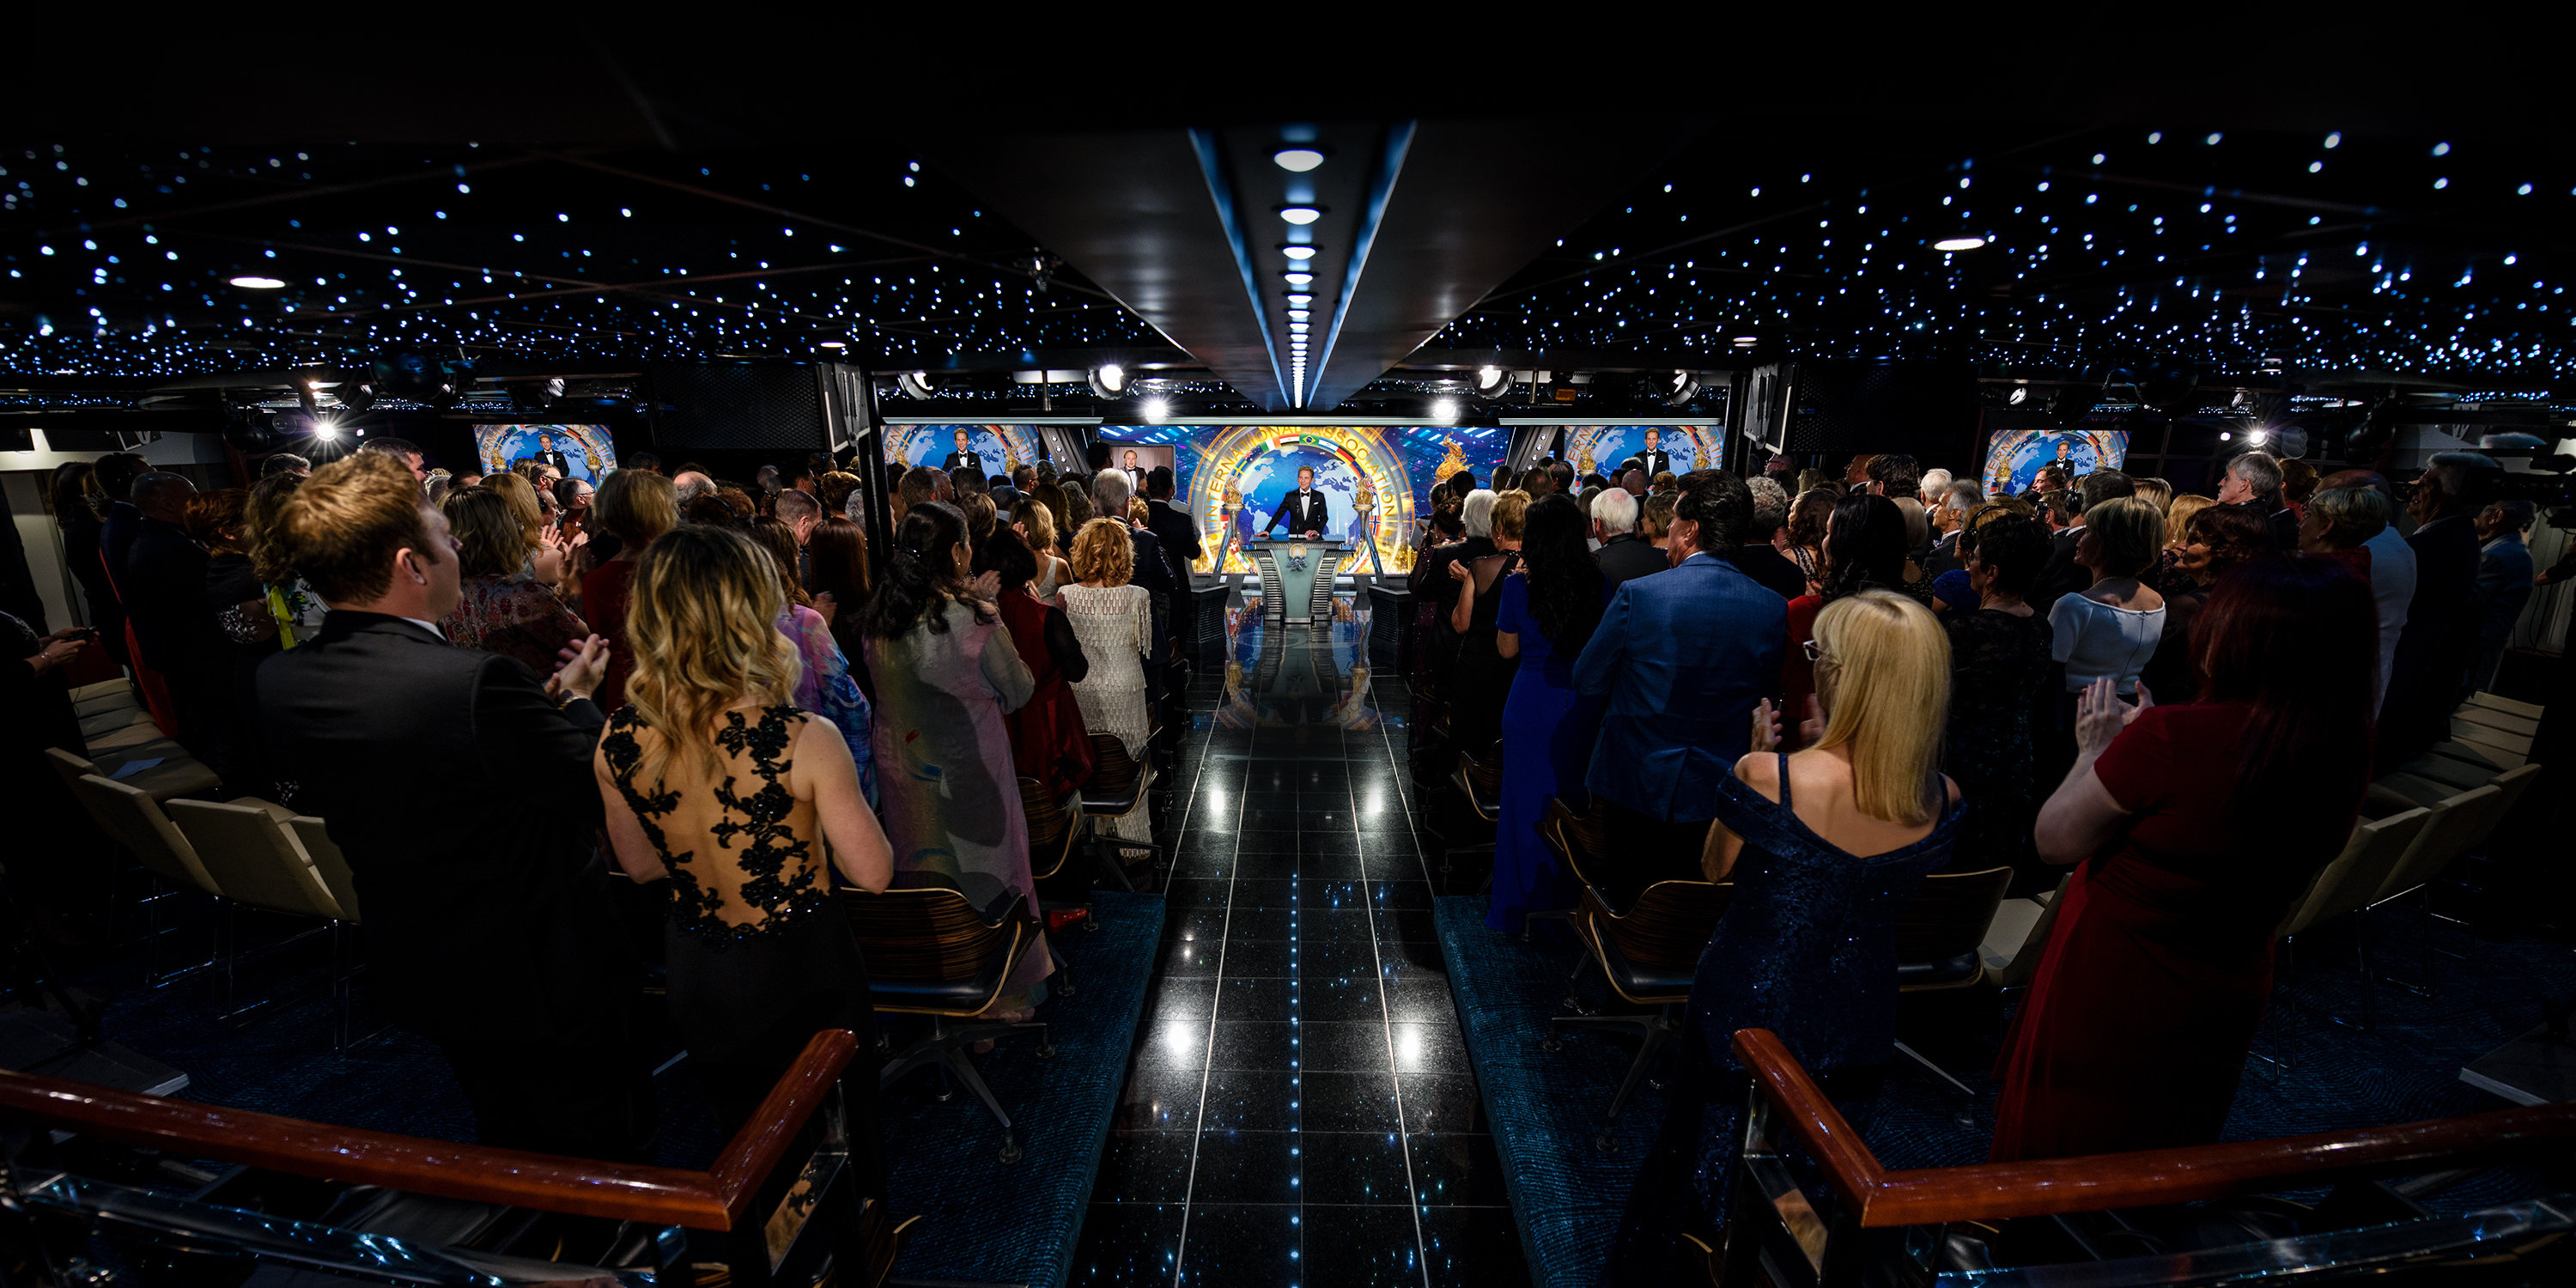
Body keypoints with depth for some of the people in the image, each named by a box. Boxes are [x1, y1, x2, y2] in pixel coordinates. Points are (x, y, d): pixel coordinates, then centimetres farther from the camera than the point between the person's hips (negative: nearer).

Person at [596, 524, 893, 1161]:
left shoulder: (616, 743, -15)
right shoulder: (805, 740, -30)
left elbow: (640, 866, 2)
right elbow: (874, 873, -20)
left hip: (695, 973, 4)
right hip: (801, 968, -4)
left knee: (743, 1138, 29)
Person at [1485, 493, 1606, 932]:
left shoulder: (1519, 585, -13)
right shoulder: (1599, 581, -5)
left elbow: (1507, 649, -2)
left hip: (1531, 706, -2)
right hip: (1584, 706, 3)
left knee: (1528, 801, 12)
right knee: (1574, 799, 18)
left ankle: (1521, 906, 26)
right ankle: (1568, 897, 35)